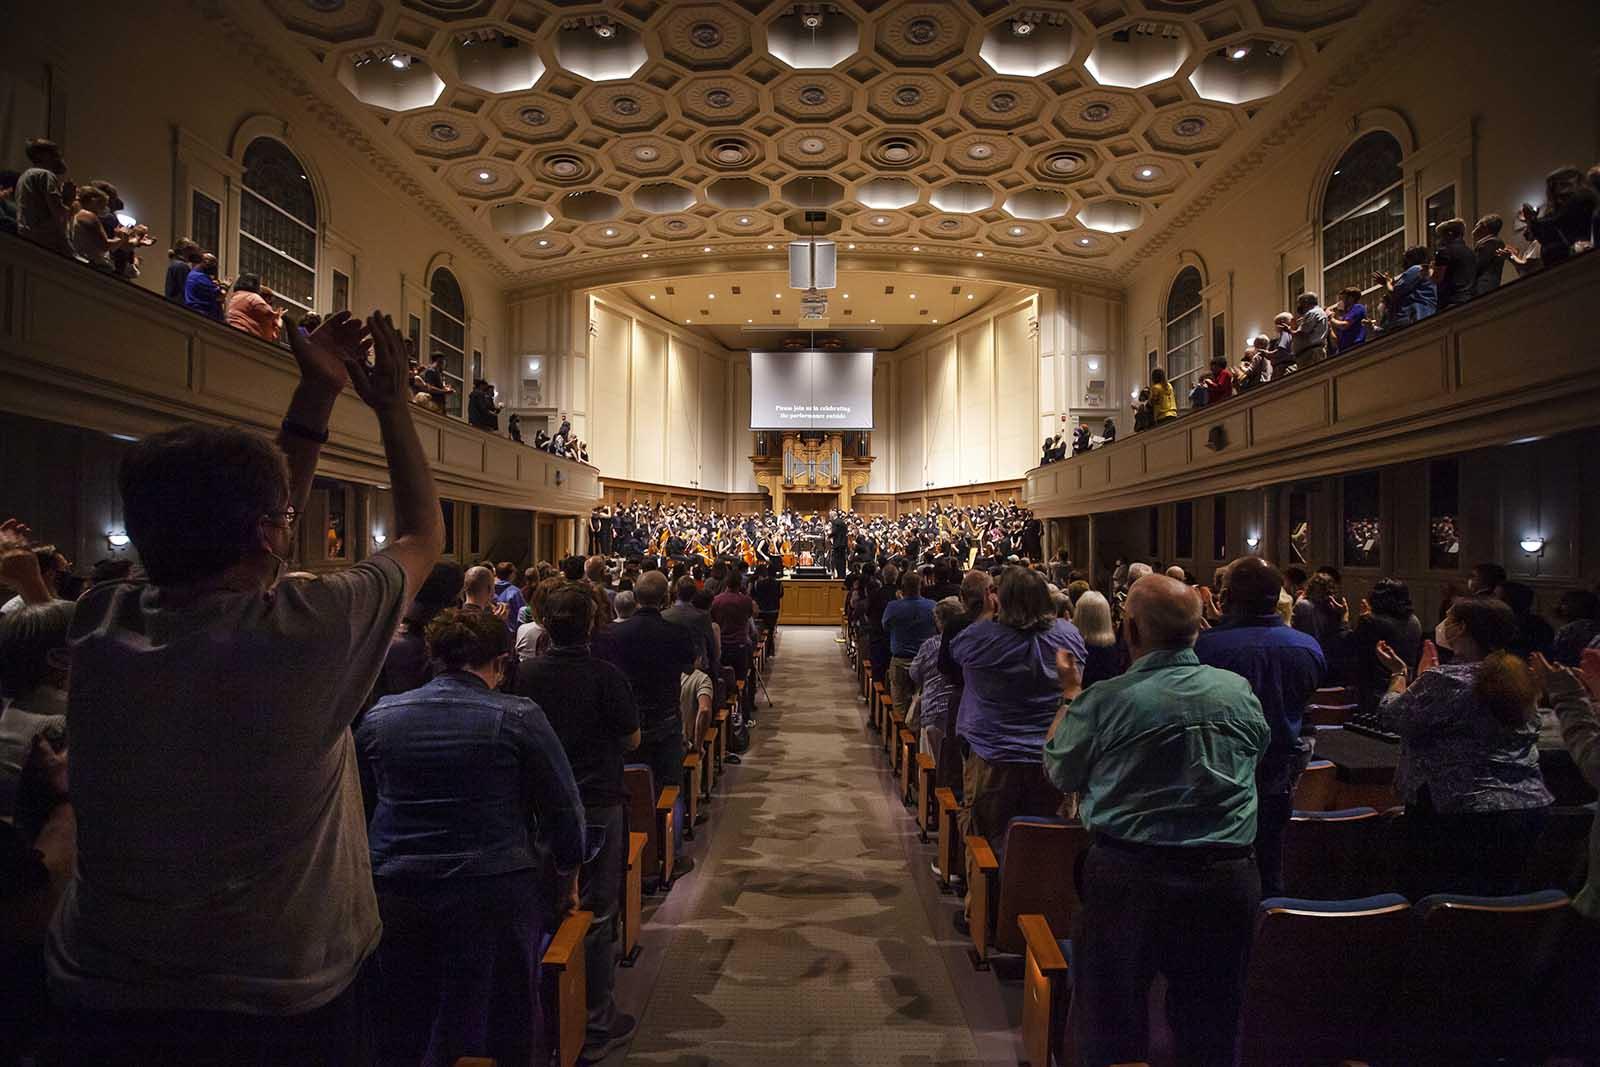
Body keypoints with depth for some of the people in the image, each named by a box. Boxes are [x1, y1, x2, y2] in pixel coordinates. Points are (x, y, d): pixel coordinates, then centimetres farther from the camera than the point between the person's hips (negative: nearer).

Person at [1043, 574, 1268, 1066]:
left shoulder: (1103, 700, -16)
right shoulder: (1240, 691, -5)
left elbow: (1060, 774, -2)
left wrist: (1070, 695, 11)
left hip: (1129, 877, -3)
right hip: (1228, 877, 4)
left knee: (1113, 1025, 15)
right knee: (1211, 1024, 20)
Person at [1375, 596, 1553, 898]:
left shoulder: (1444, 679, -16)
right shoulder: (1515, 677, 11)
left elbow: (1393, 715, -6)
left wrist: (1399, 673, 11)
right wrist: (1426, 675, 29)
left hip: (1468, 815, -8)